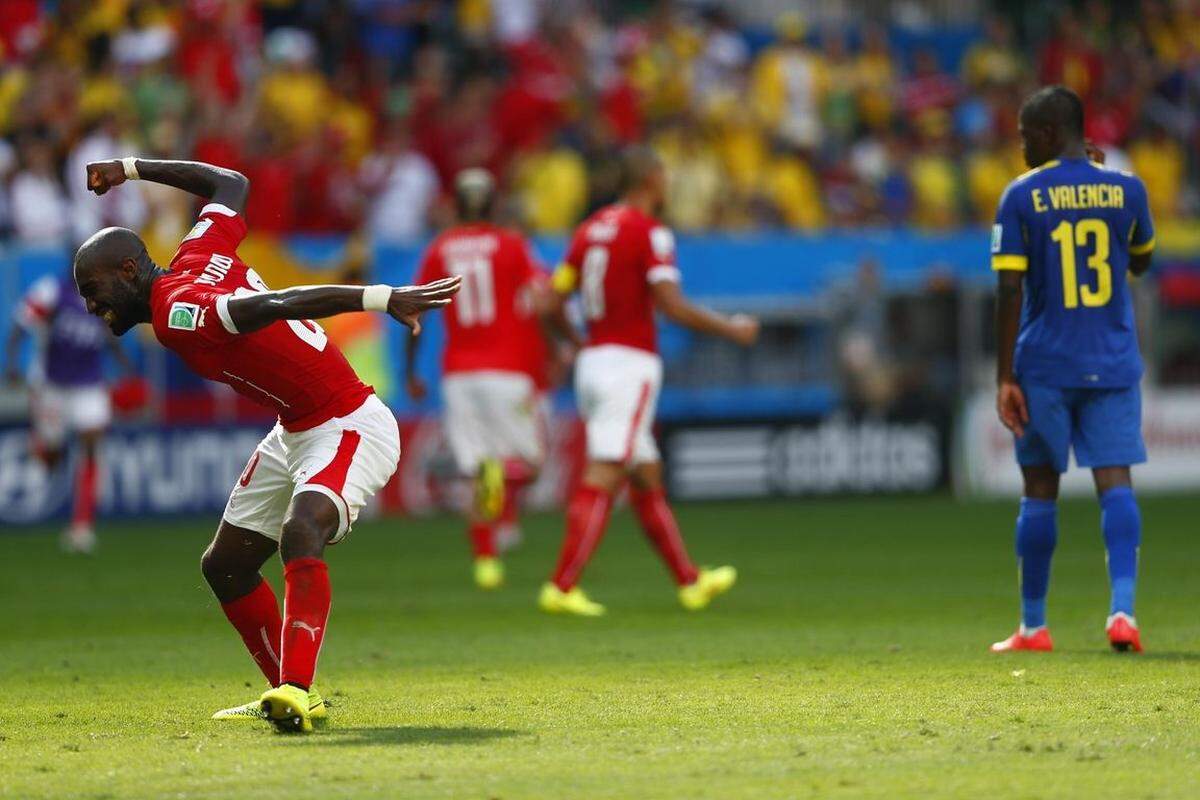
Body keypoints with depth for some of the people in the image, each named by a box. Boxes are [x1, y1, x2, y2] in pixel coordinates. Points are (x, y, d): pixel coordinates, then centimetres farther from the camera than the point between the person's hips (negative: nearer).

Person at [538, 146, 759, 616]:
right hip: (631, 365, -8)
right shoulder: (650, 232, -10)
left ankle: (690, 581, 24)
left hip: (593, 362, 8)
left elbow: (553, 304, 13)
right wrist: (731, 329, -5)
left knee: (648, 480, 15)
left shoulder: (590, 229, 12)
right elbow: (671, 305, -19)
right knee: (601, 482, -10)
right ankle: (562, 587, -16)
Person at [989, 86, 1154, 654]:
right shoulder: (1126, 190, 2)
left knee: (1040, 491, 8)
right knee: (1115, 483, -2)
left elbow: (1010, 292, -9)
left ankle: (1033, 626, 14)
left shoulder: (1022, 197, -5)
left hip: (1044, 366, -2)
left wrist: (1006, 377, -7)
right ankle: (1122, 608, -21)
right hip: (1114, 366, 2)